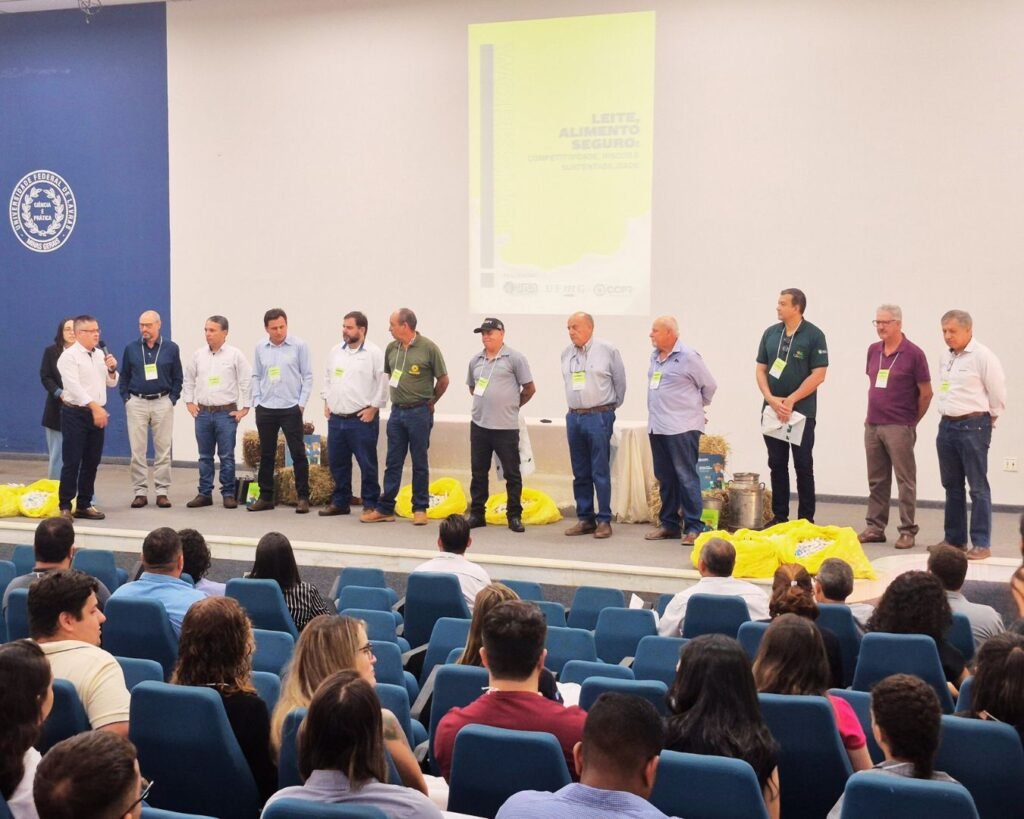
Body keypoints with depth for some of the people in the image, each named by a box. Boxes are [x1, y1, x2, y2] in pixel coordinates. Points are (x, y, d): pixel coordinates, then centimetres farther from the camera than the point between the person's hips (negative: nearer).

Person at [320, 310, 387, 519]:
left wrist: (373, 408, -11)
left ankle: (370, 504, 8)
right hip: (336, 418, 6)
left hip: (362, 419, -6)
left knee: (367, 464, -1)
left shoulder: (374, 353, -7)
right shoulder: (335, 351, 11)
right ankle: (340, 502, 24)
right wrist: (326, 403, 13)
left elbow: (383, 384, -9)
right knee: (337, 463, 12)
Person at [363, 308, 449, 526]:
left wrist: (429, 401, 7)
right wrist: (399, 396, 13)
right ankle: (385, 509, 13)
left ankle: (420, 509, 12)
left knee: (419, 463, 4)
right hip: (397, 411, 5)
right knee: (392, 463, 8)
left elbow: (443, 380, -1)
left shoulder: (428, 348, -9)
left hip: (419, 412, -5)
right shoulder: (391, 348, 5)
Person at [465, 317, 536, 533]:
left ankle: (514, 516, 11)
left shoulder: (514, 358, -4)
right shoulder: (475, 360, 10)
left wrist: (512, 406, 8)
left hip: (506, 427, -4)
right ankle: (476, 513, 19)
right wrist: (486, 403, 13)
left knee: (512, 474, 2)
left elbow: (529, 388, -1)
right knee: (478, 472, 10)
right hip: (479, 425, 5)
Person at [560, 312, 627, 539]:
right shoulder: (566, 353, 8)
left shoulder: (607, 350, -6)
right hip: (574, 417, 5)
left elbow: (620, 382, 2)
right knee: (580, 473, 9)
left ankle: (604, 520, 2)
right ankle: (585, 518, 16)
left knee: (600, 472, -4)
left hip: (599, 416, -5)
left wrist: (610, 407, 9)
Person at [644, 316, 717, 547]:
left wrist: (697, 406, 11)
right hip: (657, 427, 7)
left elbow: (709, 385, -2)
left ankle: (694, 527, -2)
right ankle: (668, 524, 20)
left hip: (682, 428, -7)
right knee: (665, 478, 12)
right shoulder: (655, 357, 12)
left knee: (686, 477, -6)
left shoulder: (688, 357, -10)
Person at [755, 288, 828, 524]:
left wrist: (790, 400, -13)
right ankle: (779, 517, 15)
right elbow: (761, 370, 8)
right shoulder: (770, 333, 8)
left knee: (803, 466, 1)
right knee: (777, 465, 8)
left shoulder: (814, 336, -6)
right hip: (772, 410, 4)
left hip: (802, 412, -4)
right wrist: (771, 399, -7)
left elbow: (818, 375, -10)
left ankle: (806, 520, 7)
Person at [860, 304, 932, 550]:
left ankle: (908, 531, 5)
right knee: (876, 481, 11)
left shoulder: (913, 354, -8)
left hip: (899, 428, -6)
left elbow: (926, 393, -3)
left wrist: (912, 421, 4)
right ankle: (875, 528, 17)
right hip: (872, 426, 6)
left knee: (905, 481, 0)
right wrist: (872, 415, 15)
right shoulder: (873, 350, 9)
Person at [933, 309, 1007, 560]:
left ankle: (981, 544, 0)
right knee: (951, 485, 12)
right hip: (947, 425, 8)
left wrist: (991, 418, 2)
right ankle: (954, 538, 22)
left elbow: (997, 391, -9)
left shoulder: (982, 356, -12)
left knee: (978, 487, -4)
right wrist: (949, 417, 15)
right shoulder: (945, 356, 11)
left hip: (973, 426, -7)